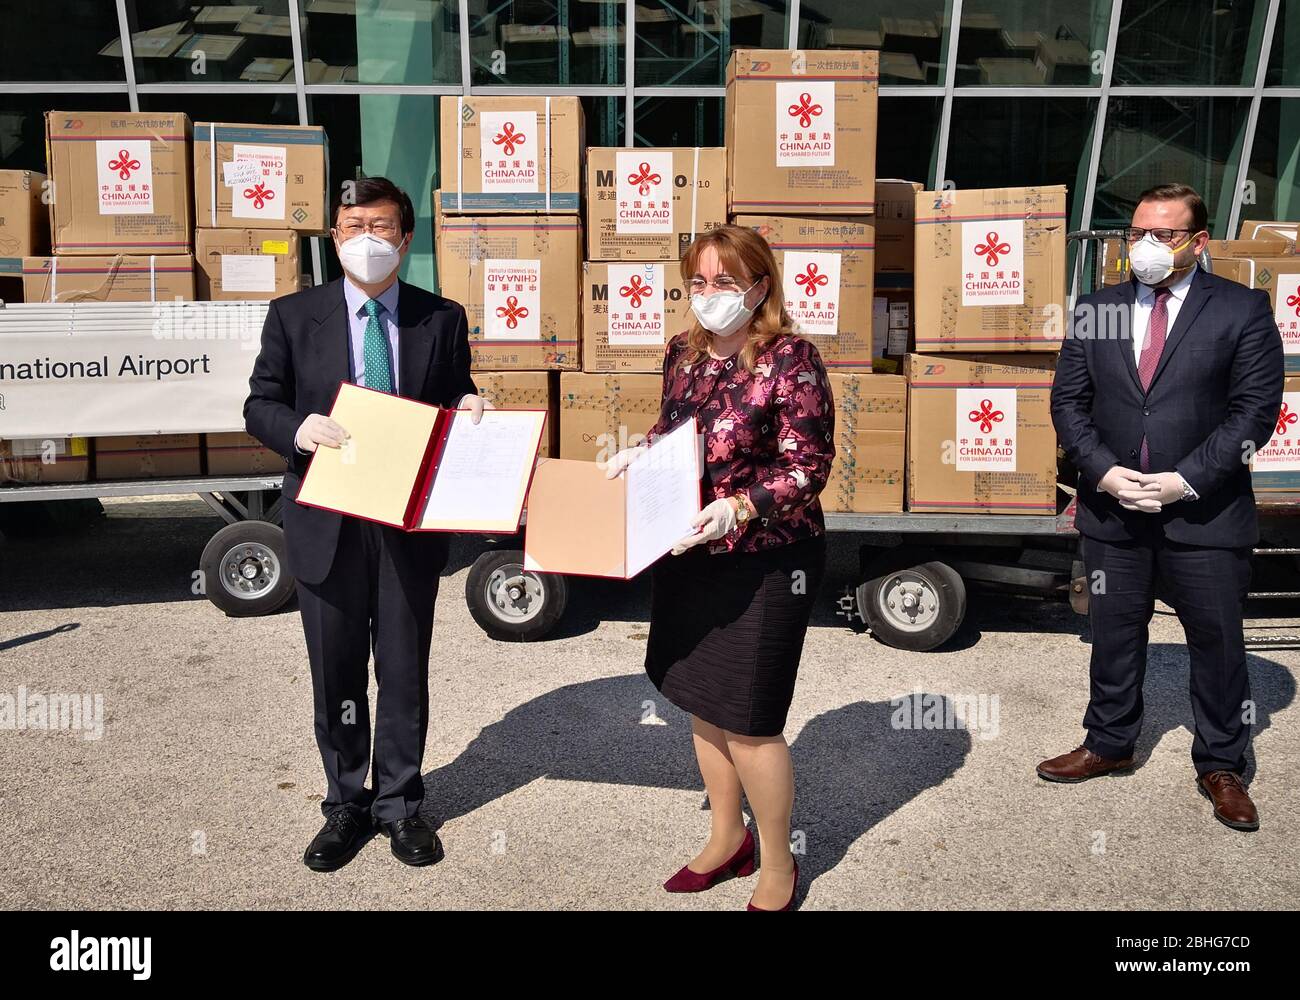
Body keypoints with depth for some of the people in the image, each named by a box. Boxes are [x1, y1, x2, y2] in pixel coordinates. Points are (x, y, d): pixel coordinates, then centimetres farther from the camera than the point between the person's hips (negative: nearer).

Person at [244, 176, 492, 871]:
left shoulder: (443, 319, 4)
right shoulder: (293, 317, 2)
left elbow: (456, 402, 12)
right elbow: (259, 405, 4)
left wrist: (468, 410, -11)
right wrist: (298, 428, -17)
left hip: (412, 523, 1)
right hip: (328, 523, 0)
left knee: (405, 672, 12)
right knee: (336, 676, 12)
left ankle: (399, 805, 30)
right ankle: (346, 806, 31)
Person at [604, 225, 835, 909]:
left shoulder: (791, 359, -16)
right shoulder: (683, 353, 4)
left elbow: (807, 467, -18)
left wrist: (739, 508, -31)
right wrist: (638, 454, -1)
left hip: (763, 561, -7)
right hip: (687, 555, 7)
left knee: (747, 723, 3)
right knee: (702, 703, 18)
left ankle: (778, 866, 27)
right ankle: (727, 839, 40)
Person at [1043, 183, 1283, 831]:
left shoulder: (1241, 310, -2)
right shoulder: (1095, 310, 7)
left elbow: (1255, 408, -7)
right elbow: (1068, 401, 5)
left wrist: (1186, 480, -15)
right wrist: (1105, 472, -9)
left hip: (1204, 514, -2)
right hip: (1111, 510, 3)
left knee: (1217, 642, 8)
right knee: (1113, 636, 14)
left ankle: (1220, 767, 26)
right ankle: (1109, 745, 32)